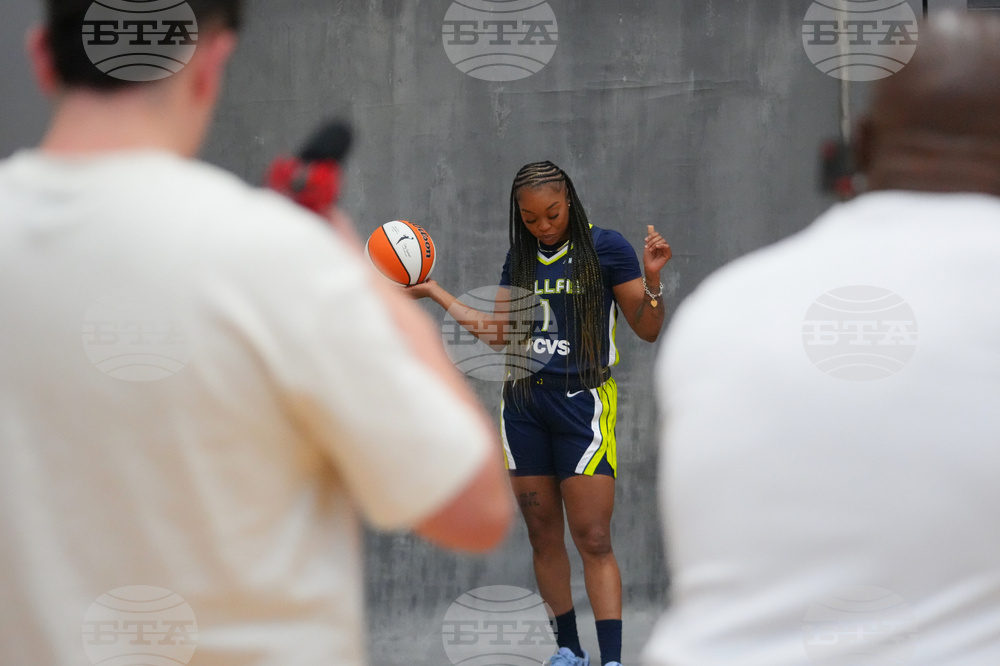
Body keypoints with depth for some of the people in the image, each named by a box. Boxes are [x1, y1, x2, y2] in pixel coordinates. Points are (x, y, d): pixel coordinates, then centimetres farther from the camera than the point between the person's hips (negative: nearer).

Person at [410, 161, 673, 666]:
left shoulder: (604, 247, -3)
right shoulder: (520, 258, 12)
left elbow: (647, 330, -1)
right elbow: (497, 332, 17)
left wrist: (651, 279, -19)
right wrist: (433, 292, 16)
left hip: (582, 402, -5)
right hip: (524, 402, 5)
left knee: (593, 541, -10)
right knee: (543, 538, 7)